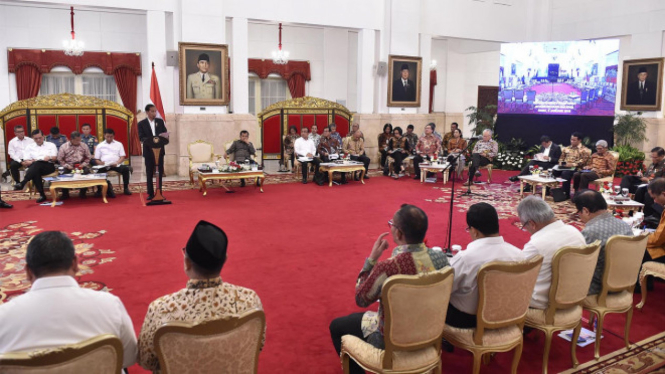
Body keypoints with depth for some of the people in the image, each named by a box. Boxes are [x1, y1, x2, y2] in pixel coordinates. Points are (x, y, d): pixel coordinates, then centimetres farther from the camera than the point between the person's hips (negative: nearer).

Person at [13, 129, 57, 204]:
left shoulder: (51, 145, 19)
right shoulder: (29, 147, 21)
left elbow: (55, 158, 7)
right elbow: (25, 162, 10)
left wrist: (49, 158, -15)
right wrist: (32, 162, -13)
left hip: (49, 166, -1)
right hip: (33, 168, 1)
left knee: (37, 164, -37)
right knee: (36, 172, -38)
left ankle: (22, 183, -47)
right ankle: (42, 195, -40)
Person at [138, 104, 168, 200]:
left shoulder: (160, 121, 8)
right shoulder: (142, 123, 0)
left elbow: (165, 134, 5)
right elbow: (141, 138, -8)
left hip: (159, 150, 2)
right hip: (148, 151, -2)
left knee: (160, 173, 4)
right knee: (149, 174, 3)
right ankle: (151, 193, 10)